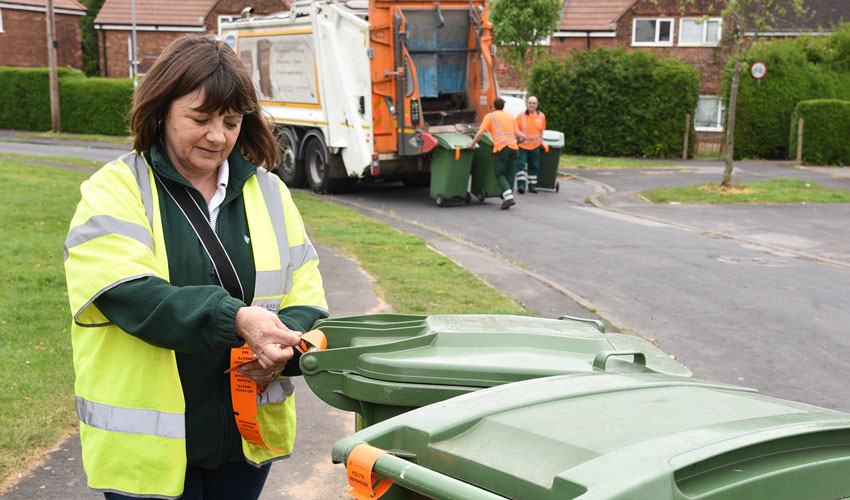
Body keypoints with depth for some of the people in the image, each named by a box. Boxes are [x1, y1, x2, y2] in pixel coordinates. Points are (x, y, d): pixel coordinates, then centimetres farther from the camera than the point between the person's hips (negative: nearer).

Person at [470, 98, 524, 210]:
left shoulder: (490, 116, 7)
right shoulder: (510, 116, 22)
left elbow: (480, 133, -2)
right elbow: (517, 135, 19)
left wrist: (473, 144, 10)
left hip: (500, 148, -4)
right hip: (513, 146, 5)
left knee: (500, 175, 0)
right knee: (510, 174, 10)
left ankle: (509, 197, -18)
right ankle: (507, 198, 9)